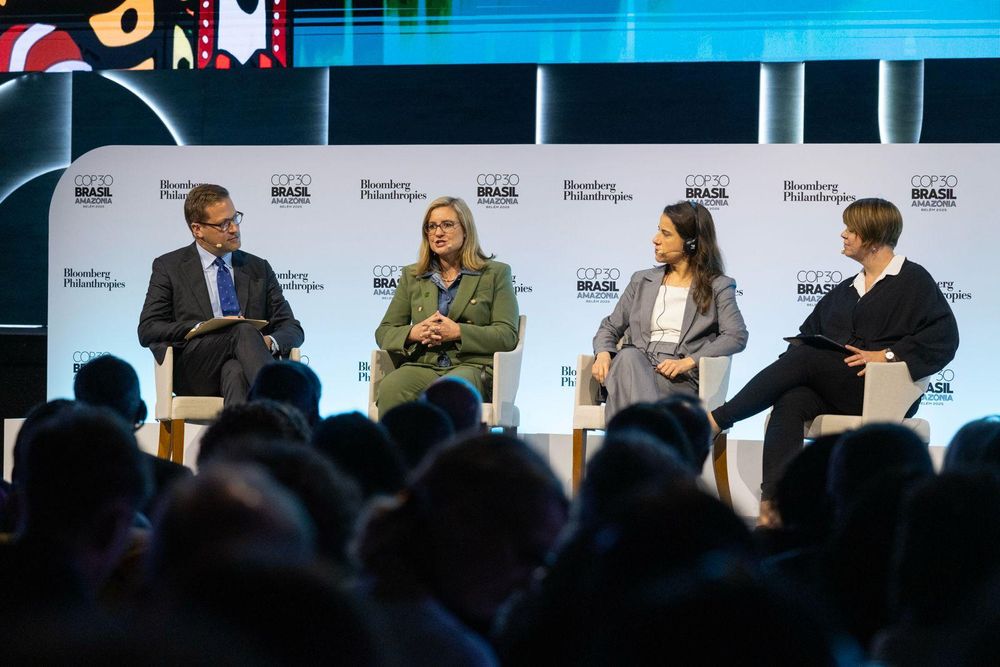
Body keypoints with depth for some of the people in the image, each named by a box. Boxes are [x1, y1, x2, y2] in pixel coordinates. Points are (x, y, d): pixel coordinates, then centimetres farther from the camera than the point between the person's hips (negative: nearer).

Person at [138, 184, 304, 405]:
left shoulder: (258, 269, 21)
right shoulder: (169, 267, 13)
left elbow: (292, 329, 18)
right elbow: (147, 331, 4)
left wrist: (270, 342, -7)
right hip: (193, 371, -2)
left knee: (234, 372, -37)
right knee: (244, 331, -33)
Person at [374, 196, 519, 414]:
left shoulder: (495, 273, 12)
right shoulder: (412, 276, 22)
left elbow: (507, 335, 3)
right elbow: (383, 332, 18)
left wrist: (458, 332, -11)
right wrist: (414, 333, -5)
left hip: (472, 366, -3)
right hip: (421, 365, 3)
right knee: (390, 389, -34)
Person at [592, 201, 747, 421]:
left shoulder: (718, 287, 12)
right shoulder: (642, 281, 26)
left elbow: (737, 336, -2)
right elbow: (610, 327, 25)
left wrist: (689, 361, -16)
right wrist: (603, 353, 0)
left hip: (681, 380, -3)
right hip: (634, 369, 3)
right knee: (628, 356, -37)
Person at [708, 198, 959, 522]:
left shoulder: (914, 281, 5)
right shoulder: (846, 290, 28)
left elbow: (944, 338, -7)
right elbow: (810, 331, 22)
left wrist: (887, 354, -17)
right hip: (835, 395, 6)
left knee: (805, 358, -27)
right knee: (790, 402, -29)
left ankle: (717, 419, -25)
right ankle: (773, 501, -44)